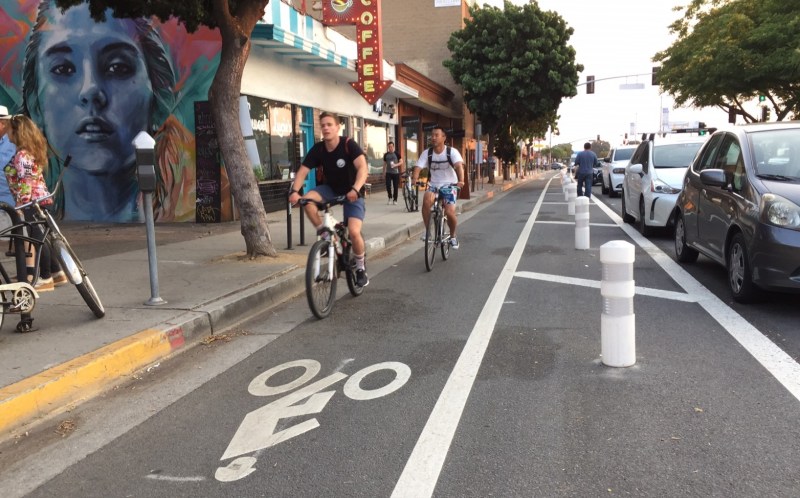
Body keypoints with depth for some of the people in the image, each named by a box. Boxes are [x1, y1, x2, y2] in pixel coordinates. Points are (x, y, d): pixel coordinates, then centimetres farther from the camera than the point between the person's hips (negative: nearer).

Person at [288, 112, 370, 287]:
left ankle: (360, 268, 5)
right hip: (330, 188, 4)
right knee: (307, 199, -28)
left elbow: (362, 167, -36)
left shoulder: (349, 145, -22)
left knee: (354, 232, -22)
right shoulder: (318, 149, -10)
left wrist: (355, 189, -53)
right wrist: (295, 191, -35)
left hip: (352, 193, -4)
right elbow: (302, 171, -16)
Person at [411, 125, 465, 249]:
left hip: (449, 185, -2)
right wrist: (414, 181, -37)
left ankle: (453, 236, 13)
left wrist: (461, 181, -47)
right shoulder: (427, 153, -6)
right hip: (433, 185, 2)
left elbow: (459, 166, -28)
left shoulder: (452, 152, -13)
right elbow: (418, 168, -15)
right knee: (426, 200, -32)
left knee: (450, 212, -19)